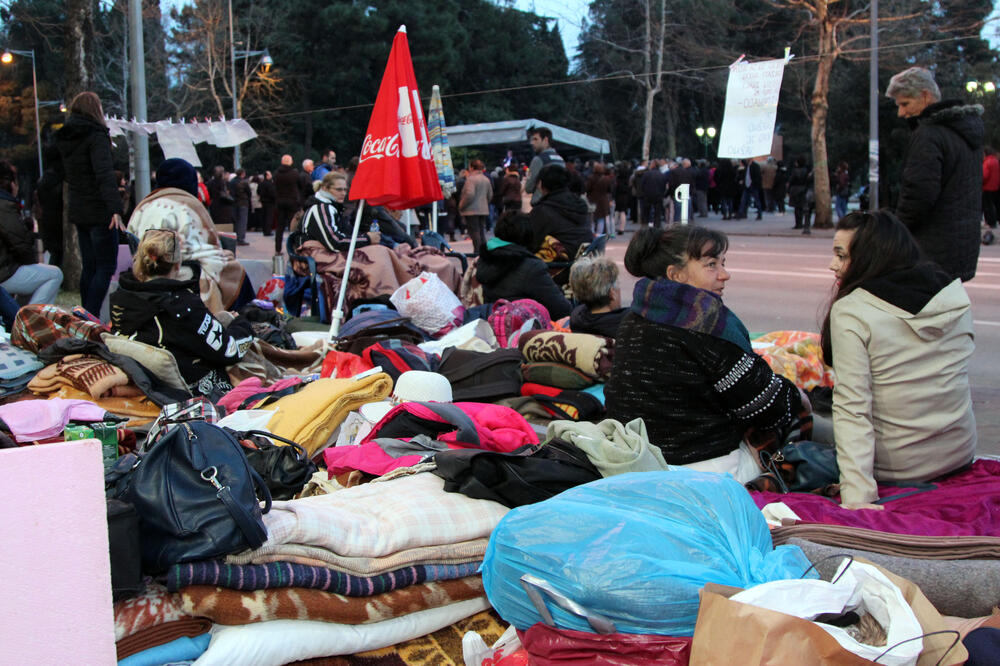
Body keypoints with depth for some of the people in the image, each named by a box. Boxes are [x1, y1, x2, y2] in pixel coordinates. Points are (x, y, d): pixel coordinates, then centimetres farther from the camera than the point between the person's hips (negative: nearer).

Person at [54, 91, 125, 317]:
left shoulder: (64, 139, 11)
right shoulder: (96, 136, -13)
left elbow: (65, 175, 20)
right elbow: (105, 174, -26)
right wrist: (116, 209, -33)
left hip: (78, 212, 8)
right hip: (99, 212, -8)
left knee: (89, 266, 15)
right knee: (106, 267, -4)